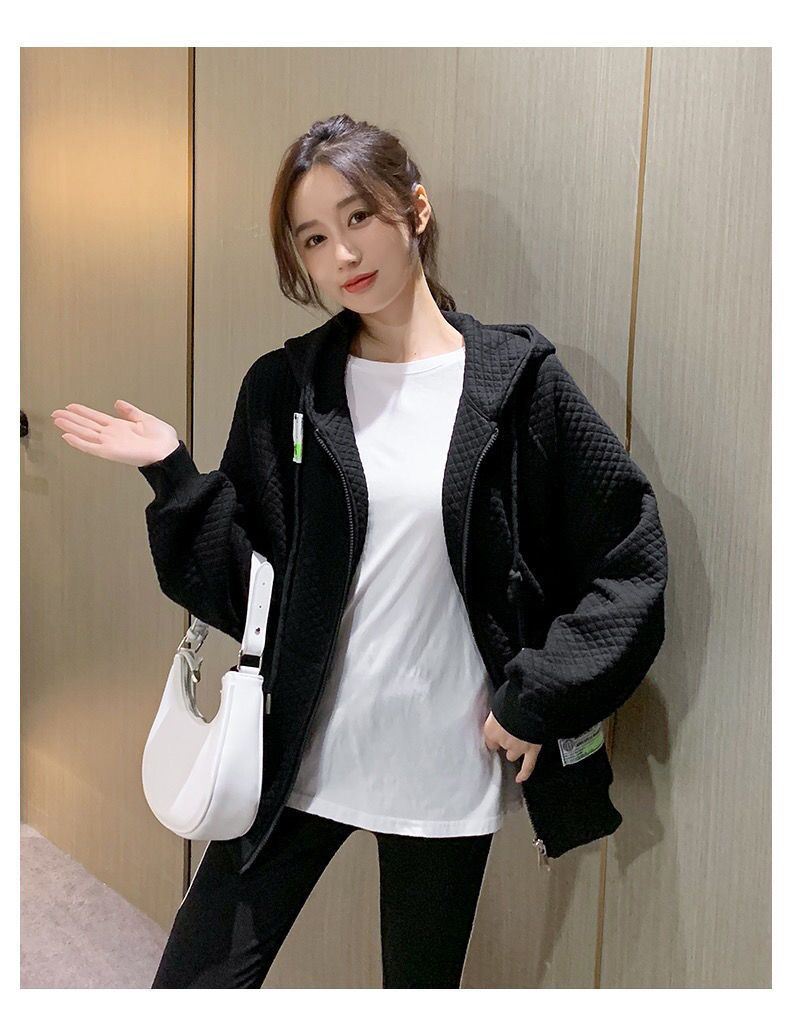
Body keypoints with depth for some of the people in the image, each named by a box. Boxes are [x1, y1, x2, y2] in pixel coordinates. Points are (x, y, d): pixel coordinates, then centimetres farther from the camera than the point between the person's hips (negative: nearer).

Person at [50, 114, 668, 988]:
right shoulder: (284, 388, 0)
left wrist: (540, 698, -7)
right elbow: (250, 580, 1)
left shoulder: (515, 377, -6)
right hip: (297, 754, 2)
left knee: (421, 981, 18)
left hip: (446, 764, -1)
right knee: (194, 980, 9)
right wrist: (173, 474, -11)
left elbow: (631, 553, -3)